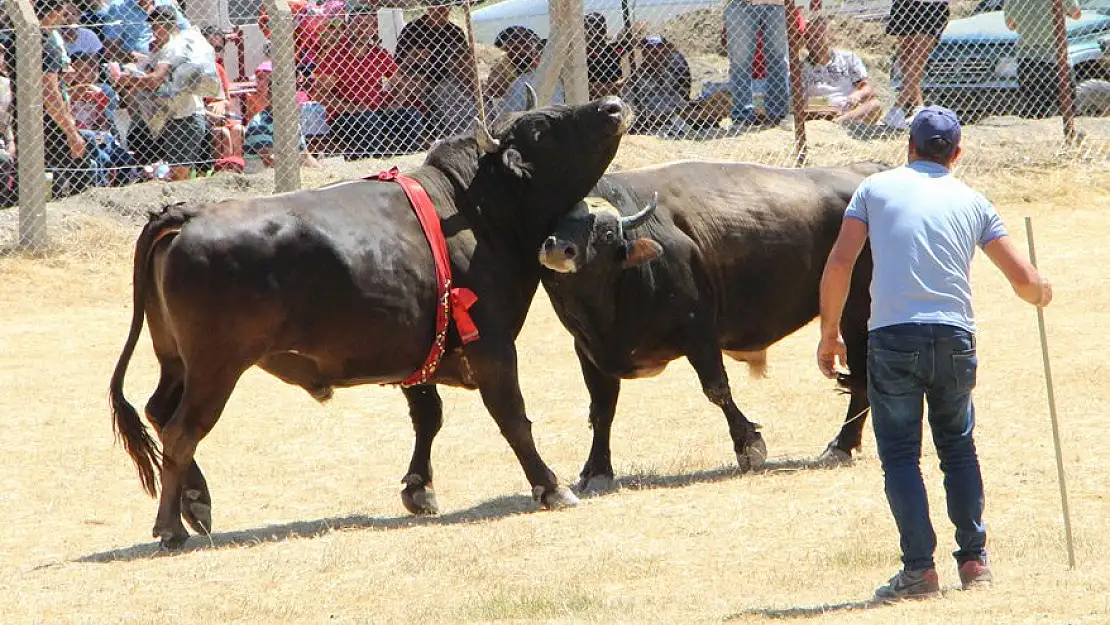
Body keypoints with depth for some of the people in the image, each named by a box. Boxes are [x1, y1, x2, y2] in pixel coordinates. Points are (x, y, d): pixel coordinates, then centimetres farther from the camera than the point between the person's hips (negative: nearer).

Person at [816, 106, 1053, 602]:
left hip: (891, 337, -2)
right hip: (955, 337, 2)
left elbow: (840, 263, 0)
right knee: (959, 447, 19)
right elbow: (1025, 280, 14)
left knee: (899, 453, 4)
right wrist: (1042, 293, 37)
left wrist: (829, 333, 8)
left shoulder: (876, 188, 10)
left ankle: (919, 568, -4)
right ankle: (974, 560, 17)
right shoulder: (971, 201, 15)